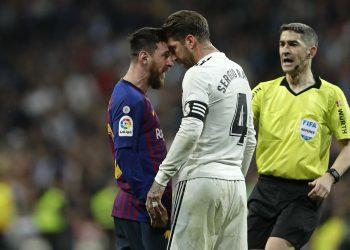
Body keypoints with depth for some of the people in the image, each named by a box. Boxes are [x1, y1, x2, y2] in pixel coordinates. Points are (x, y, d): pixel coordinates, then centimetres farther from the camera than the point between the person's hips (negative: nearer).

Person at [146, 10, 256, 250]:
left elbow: (190, 131, -19)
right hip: (235, 183, 8)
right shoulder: (238, 72, 18)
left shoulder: (199, 73, -8)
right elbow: (249, 139, 22)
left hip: (201, 179, -8)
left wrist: (161, 179, -17)